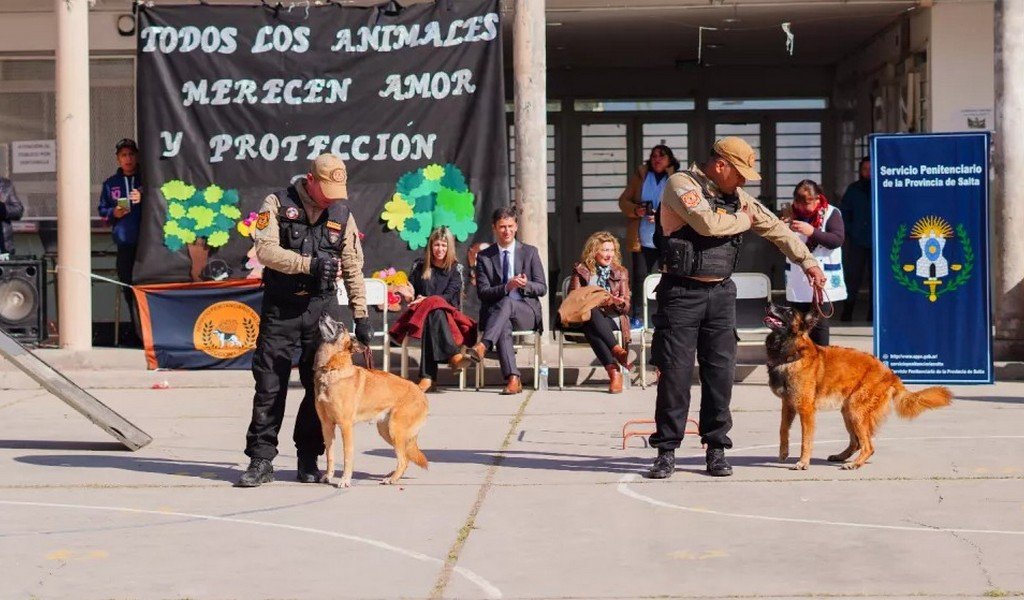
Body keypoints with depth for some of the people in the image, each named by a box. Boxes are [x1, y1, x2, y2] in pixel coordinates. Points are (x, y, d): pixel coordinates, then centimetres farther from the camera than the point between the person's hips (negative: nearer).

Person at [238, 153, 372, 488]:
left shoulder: (342, 214, 8)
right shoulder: (278, 204, -2)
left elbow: (353, 269, 10)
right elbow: (265, 250, -14)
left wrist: (360, 315, 7)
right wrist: (309, 264, -22)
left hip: (322, 308, 3)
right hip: (280, 307, -3)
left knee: (320, 385, 3)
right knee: (269, 386, -2)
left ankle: (309, 459, 14)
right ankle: (261, 460, 2)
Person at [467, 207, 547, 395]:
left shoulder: (530, 252, 11)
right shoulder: (484, 256, 10)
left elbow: (542, 288, 8)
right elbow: (482, 292, 0)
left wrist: (527, 285, -16)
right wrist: (506, 287, -19)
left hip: (526, 312, 0)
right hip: (495, 312, 0)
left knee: (506, 302, -35)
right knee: (503, 327, -37)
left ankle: (483, 345, -53)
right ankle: (512, 379, -47)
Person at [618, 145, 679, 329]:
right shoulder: (641, 176, 9)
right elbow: (623, 200, 11)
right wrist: (635, 210, -9)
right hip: (641, 239, 2)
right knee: (640, 277, 3)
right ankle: (637, 318, 13)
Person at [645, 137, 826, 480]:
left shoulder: (736, 196, 13)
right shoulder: (681, 184, -7)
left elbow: (775, 227, 20)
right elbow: (707, 222, -23)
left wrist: (808, 262, 18)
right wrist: (743, 220, -5)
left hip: (721, 294, 6)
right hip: (681, 293, -6)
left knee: (721, 373, 3)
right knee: (675, 373, -4)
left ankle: (716, 450, 11)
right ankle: (666, 451, 4)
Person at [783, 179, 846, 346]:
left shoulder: (831, 213, -5)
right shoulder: (794, 213, 9)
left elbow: (838, 240, -16)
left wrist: (812, 232, -25)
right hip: (798, 279, 5)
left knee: (819, 321, -6)